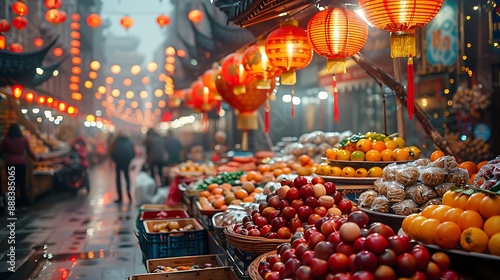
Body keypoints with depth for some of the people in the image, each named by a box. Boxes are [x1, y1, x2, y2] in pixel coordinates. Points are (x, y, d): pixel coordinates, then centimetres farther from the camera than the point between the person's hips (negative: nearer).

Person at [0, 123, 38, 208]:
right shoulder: (24, 140, 0)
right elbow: (29, 152, 5)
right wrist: (35, 159, 21)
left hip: (10, 164, 0)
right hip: (21, 163, 0)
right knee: (22, 183, 8)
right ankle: (24, 201, 12)